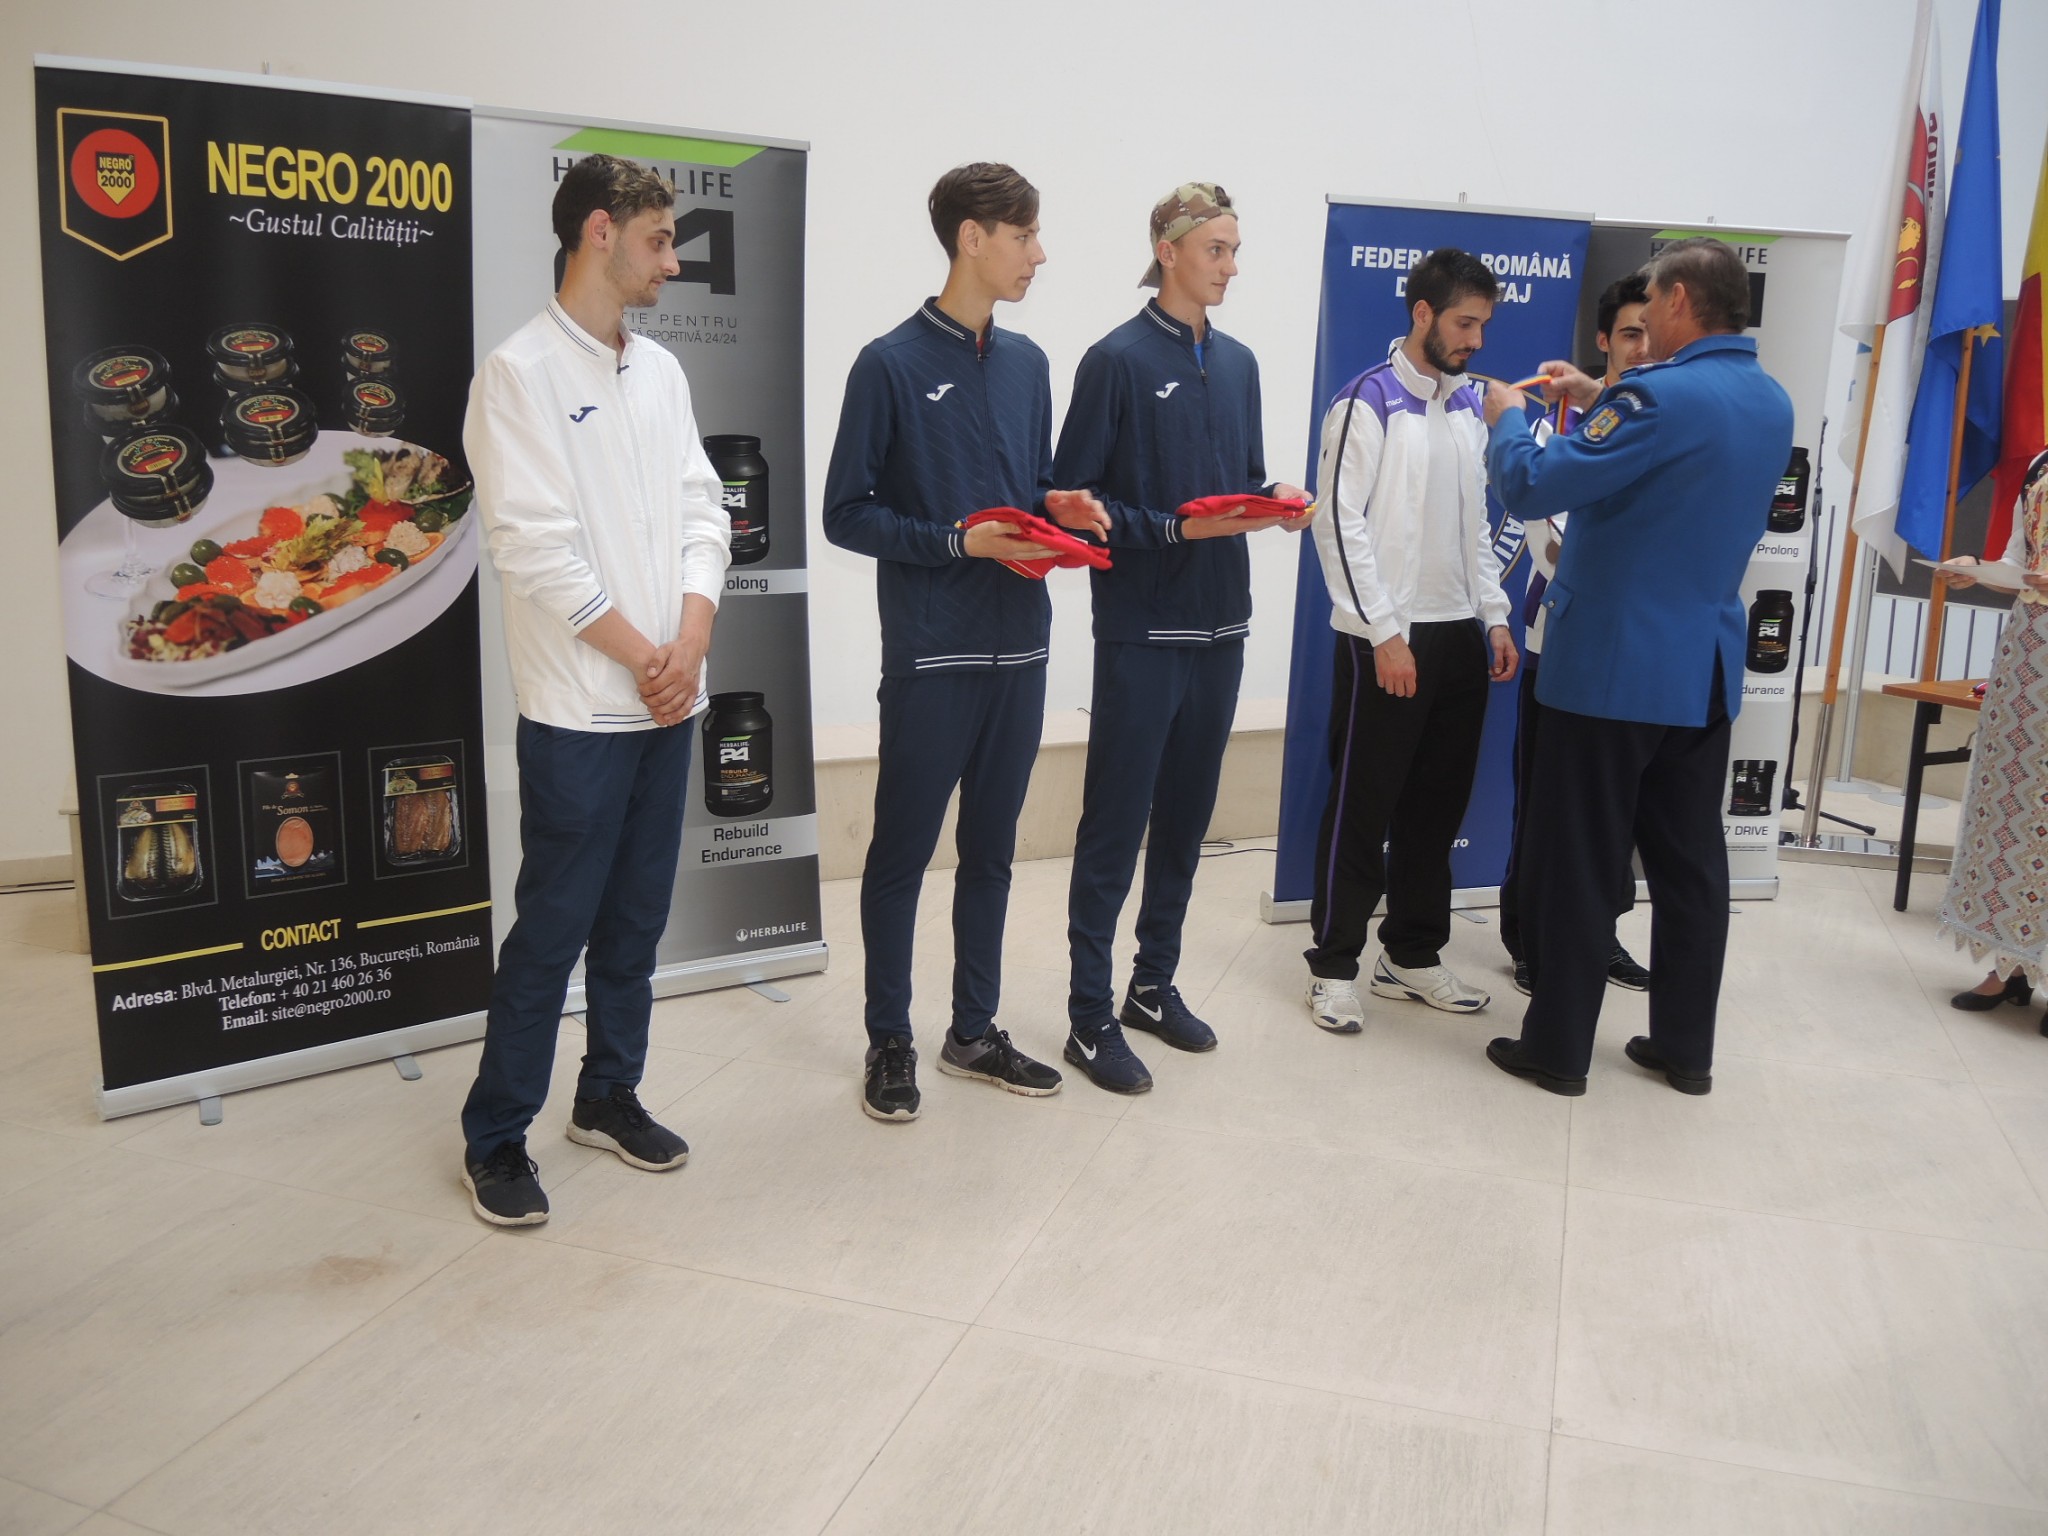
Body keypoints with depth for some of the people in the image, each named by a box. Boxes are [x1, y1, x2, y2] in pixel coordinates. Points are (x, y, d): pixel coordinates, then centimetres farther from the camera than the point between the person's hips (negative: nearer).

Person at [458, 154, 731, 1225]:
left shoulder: (659, 370, 13)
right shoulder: (519, 372, -8)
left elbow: (701, 513, 9)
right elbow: (537, 548, -14)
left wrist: (690, 641, -7)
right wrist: (643, 658, -11)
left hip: (668, 696, 7)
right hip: (578, 706, -6)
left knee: (636, 915, 14)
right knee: (552, 928, 0)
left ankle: (609, 1096, 29)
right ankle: (495, 1137, 14)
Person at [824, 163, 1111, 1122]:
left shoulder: (1027, 363, 12)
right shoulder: (892, 364, -6)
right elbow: (846, 514, -7)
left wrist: (1060, 509, -3)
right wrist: (959, 541, -17)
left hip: (1018, 646, 6)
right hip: (931, 653, -6)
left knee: (991, 848, 14)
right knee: (902, 850, 6)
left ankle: (975, 1030, 28)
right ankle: (890, 1043, 20)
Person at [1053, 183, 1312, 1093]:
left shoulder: (1238, 362, 14)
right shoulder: (1119, 359, -7)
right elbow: (1076, 498, -9)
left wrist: (1276, 500, -2)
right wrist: (1174, 528, -19)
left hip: (1220, 623, 7)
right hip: (1143, 630, -7)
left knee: (1187, 816, 14)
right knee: (1116, 823, -1)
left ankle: (1155, 985, 28)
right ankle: (1091, 1017, 8)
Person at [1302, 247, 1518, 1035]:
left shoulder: (1468, 405, 14)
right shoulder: (1368, 400, -7)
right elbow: (1339, 522, -12)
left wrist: (1495, 616, 10)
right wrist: (1385, 632, -15)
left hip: (1458, 636, 7)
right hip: (1386, 638, -7)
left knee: (1437, 804, 12)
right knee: (1362, 805, 0)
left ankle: (1413, 955, 24)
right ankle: (1333, 965, 11)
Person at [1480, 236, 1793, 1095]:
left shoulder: (1661, 396, -18)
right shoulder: (1771, 403, 9)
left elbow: (1529, 488, -17)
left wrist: (1507, 419, 3)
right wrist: (1600, 405, 22)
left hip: (1610, 669, -7)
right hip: (1706, 671, 8)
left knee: (1577, 866, 3)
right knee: (1690, 864, 13)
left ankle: (1558, 1050, 12)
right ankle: (1685, 1049, 22)